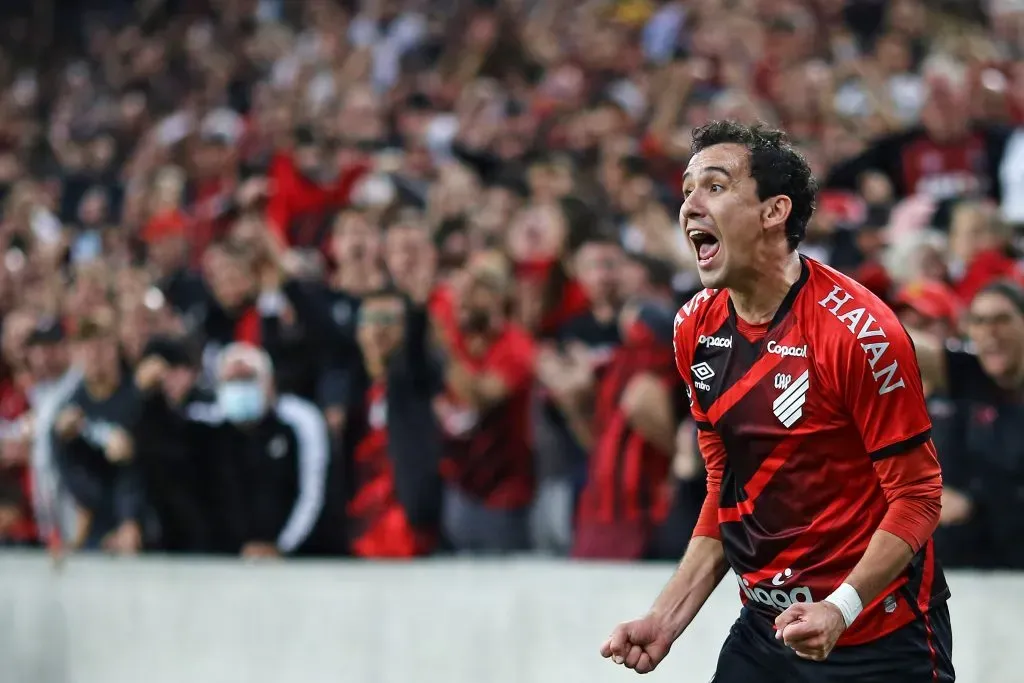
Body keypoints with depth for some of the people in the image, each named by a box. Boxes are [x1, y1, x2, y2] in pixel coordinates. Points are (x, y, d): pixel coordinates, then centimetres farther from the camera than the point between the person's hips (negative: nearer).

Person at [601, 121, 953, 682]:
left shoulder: (859, 331, -18)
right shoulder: (696, 329, 2)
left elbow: (917, 496, -15)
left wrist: (840, 609, -26)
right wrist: (666, 620, 4)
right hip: (764, 630, 6)